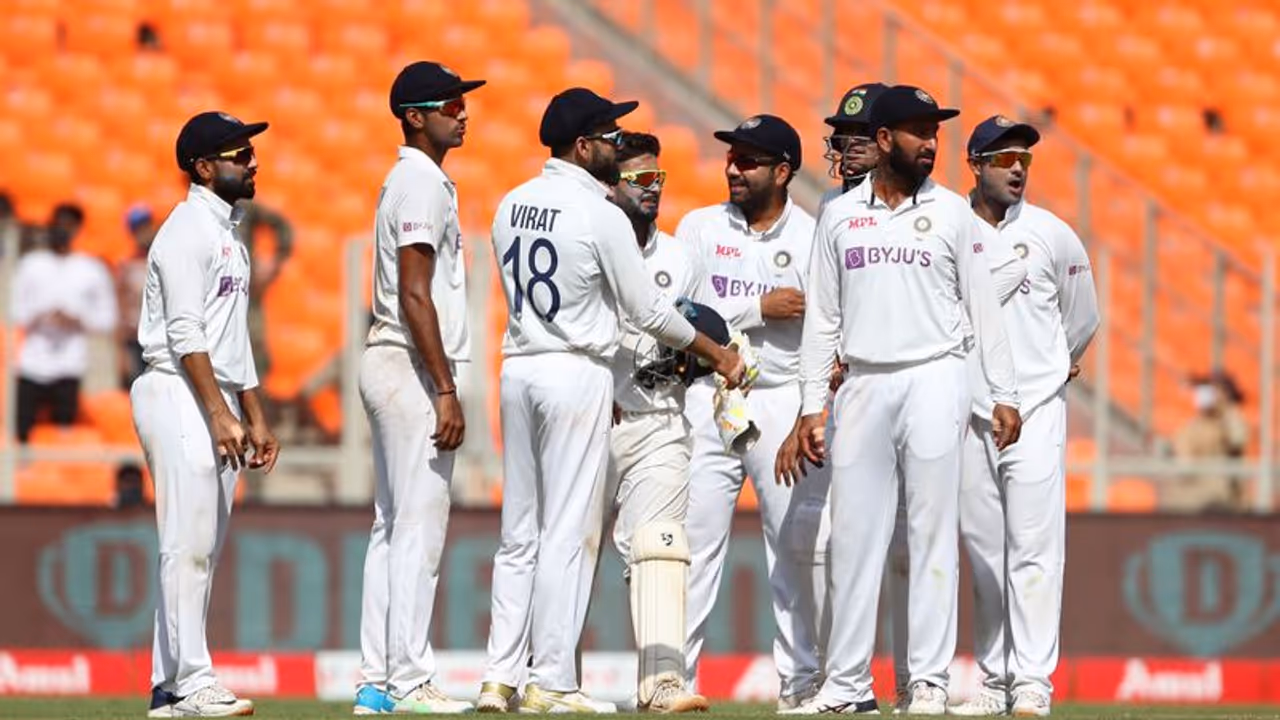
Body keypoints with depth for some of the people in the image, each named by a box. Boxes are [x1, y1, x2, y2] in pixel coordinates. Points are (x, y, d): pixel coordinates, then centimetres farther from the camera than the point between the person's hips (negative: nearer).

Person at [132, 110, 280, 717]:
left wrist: (255, 417, 20)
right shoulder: (187, 229, -11)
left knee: (202, 548, 9)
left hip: (217, 403, 10)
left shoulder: (228, 234, 20)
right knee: (188, 544, -11)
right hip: (179, 396, -10)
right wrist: (221, 415, -23)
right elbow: (184, 332, -18)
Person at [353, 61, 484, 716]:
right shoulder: (422, 185, -13)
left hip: (392, 368, 11)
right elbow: (415, 296, -19)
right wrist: (445, 390, -21)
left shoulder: (411, 182, 18)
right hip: (412, 368, -11)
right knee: (419, 523, -10)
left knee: (394, 526, 10)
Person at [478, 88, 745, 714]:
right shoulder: (600, 215, -12)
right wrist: (715, 353, 7)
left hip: (518, 369, 7)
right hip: (577, 373, -7)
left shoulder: (512, 206, 9)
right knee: (568, 533, -4)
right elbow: (645, 310, -8)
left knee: (519, 533, 10)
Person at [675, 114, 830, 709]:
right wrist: (759, 309, -12)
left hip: (786, 398, 0)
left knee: (797, 544, 0)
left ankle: (801, 680, 9)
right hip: (709, 398, 0)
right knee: (694, 538, -4)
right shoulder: (700, 229, 7)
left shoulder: (815, 238, 4)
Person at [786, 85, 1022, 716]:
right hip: (862, 385, 2)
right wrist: (812, 405, 6)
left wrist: (1004, 395, 0)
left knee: (933, 533, -4)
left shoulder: (952, 213, 5)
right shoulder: (839, 216, 10)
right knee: (853, 535, 3)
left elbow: (982, 307, 5)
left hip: (933, 380, -2)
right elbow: (822, 318, 11)